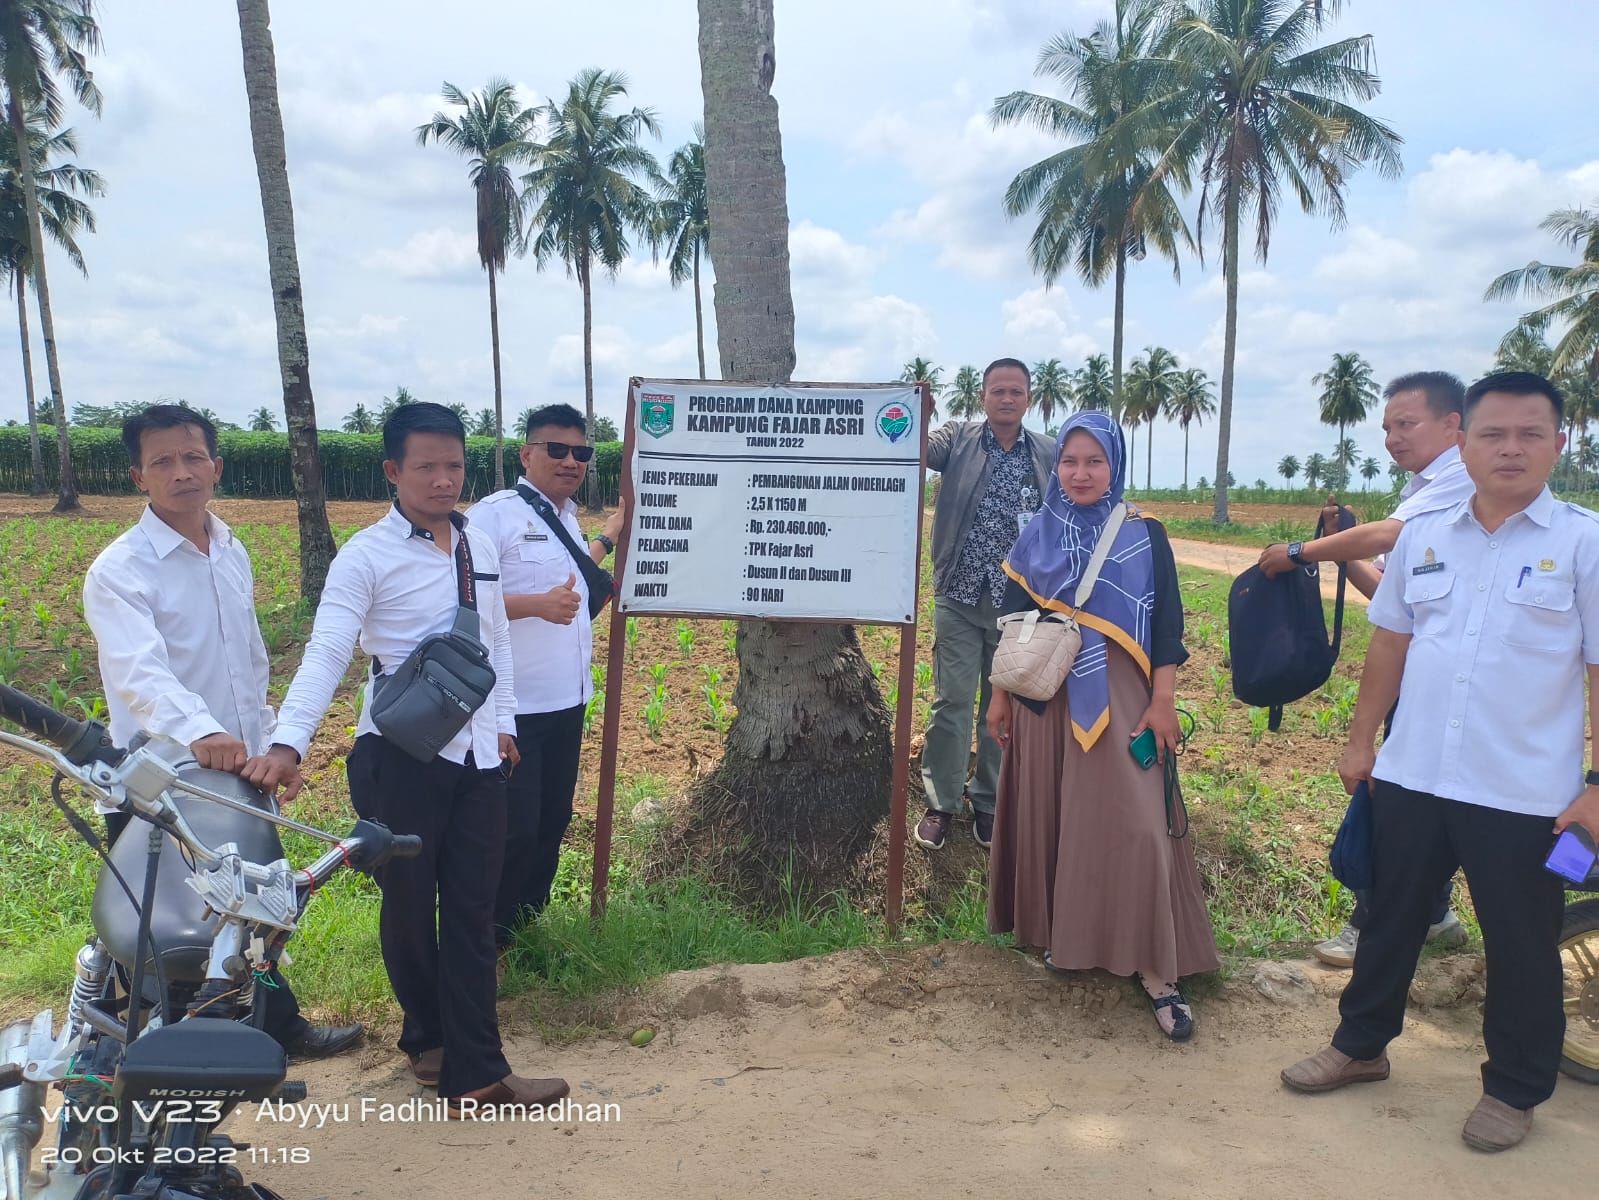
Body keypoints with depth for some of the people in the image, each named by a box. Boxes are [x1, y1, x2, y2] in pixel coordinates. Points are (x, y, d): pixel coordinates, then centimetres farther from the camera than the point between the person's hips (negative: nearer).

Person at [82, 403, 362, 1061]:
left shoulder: (232, 551, 7)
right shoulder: (119, 570, -15)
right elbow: (138, 669, -33)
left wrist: (268, 741, 14)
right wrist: (197, 731, -50)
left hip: (241, 772, 7)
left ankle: (278, 1025, 41)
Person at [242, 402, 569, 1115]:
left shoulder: (479, 546, 7)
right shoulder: (366, 556, -10)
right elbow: (326, 654, -20)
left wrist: (504, 723, 14)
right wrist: (288, 744, -32)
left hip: (477, 757, 5)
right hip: (400, 757, -4)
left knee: (471, 913, 6)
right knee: (409, 908, 12)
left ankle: (474, 1075, 14)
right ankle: (427, 1034, 38)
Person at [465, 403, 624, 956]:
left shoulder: (567, 516, 13)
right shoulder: (494, 514, -14)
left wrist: (607, 538, 30)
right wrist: (537, 604, -31)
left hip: (567, 703, 9)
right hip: (516, 708, -8)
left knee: (552, 824, 18)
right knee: (513, 833, -4)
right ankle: (490, 942, 17)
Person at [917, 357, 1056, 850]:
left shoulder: (1049, 455, 4)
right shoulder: (959, 438, 0)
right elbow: (919, 449, -20)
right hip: (959, 597, -1)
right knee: (951, 702, 2)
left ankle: (989, 804, 25)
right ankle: (940, 804, 15)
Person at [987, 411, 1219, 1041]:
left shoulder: (1145, 535, 0)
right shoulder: (1037, 537, 6)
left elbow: (1167, 624, -1)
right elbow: (1013, 621, 9)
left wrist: (1163, 700, -8)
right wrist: (1000, 694, 8)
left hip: (1118, 699, -2)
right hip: (1047, 699, 3)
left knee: (1131, 825, -7)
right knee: (1049, 816, 8)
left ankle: (1156, 968, 2)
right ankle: (1058, 932, 27)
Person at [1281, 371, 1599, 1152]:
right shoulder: (1422, 536, 5)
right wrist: (1360, 739, 12)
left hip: (1524, 793, -3)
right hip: (1410, 777, 4)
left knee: (1520, 946, 12)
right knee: (1390, 917, 18)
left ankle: (1515, 1088, 33)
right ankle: (1360, 1044, 37)